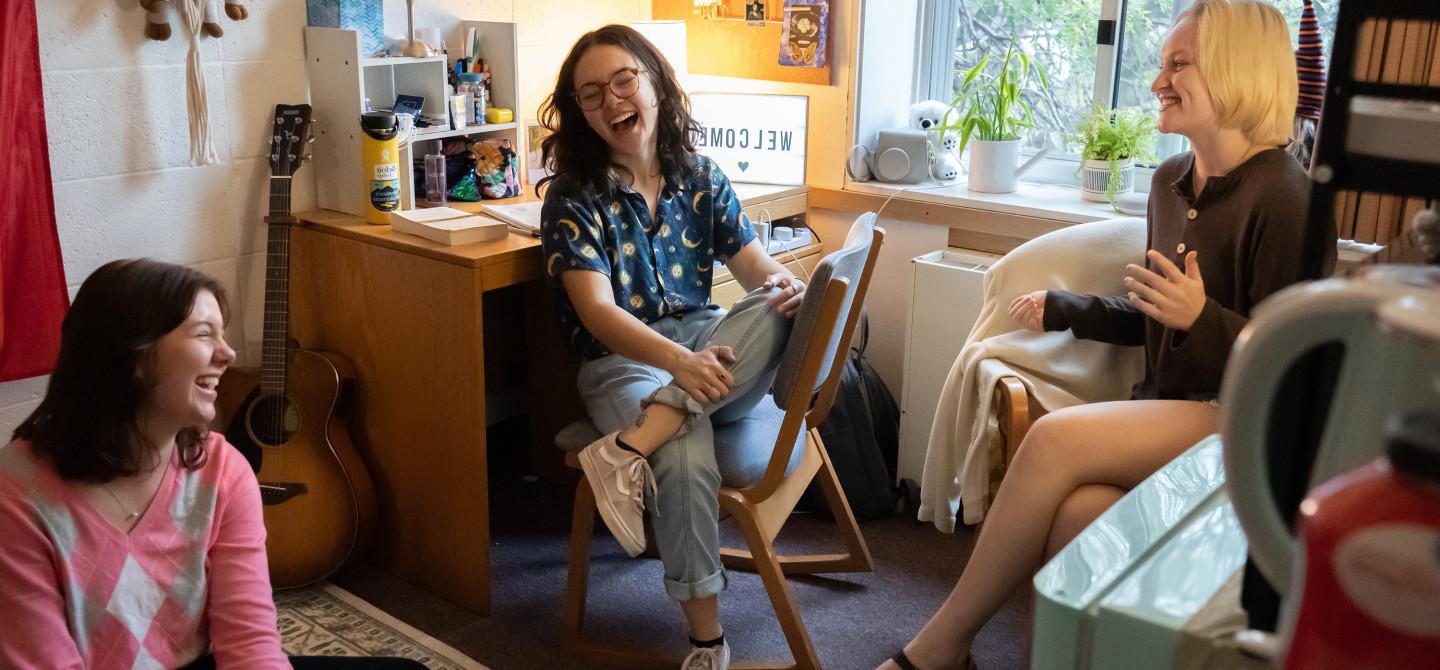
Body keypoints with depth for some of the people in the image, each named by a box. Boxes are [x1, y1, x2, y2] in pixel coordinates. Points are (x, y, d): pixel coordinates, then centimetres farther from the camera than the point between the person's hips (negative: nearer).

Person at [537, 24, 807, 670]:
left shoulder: (701, 178, 7)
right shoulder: (572, 196, -6)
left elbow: (756, 265, 5)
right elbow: (597, 310, -17)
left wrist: (785, 284, -21)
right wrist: (678, 362, -34)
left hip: (709, 348, 4)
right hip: (622, 359, -4)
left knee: (778, 303, -27)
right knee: (685, 458, -34)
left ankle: (628, 446, -35)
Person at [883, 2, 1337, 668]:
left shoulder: (1285, 198, -12)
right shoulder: (1170, 182, 12)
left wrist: (1202, 318, -26)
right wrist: (1062, 309, 16)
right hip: (1165, 408, 6)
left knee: (1055, 439, -27)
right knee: (1078, 510, -28)